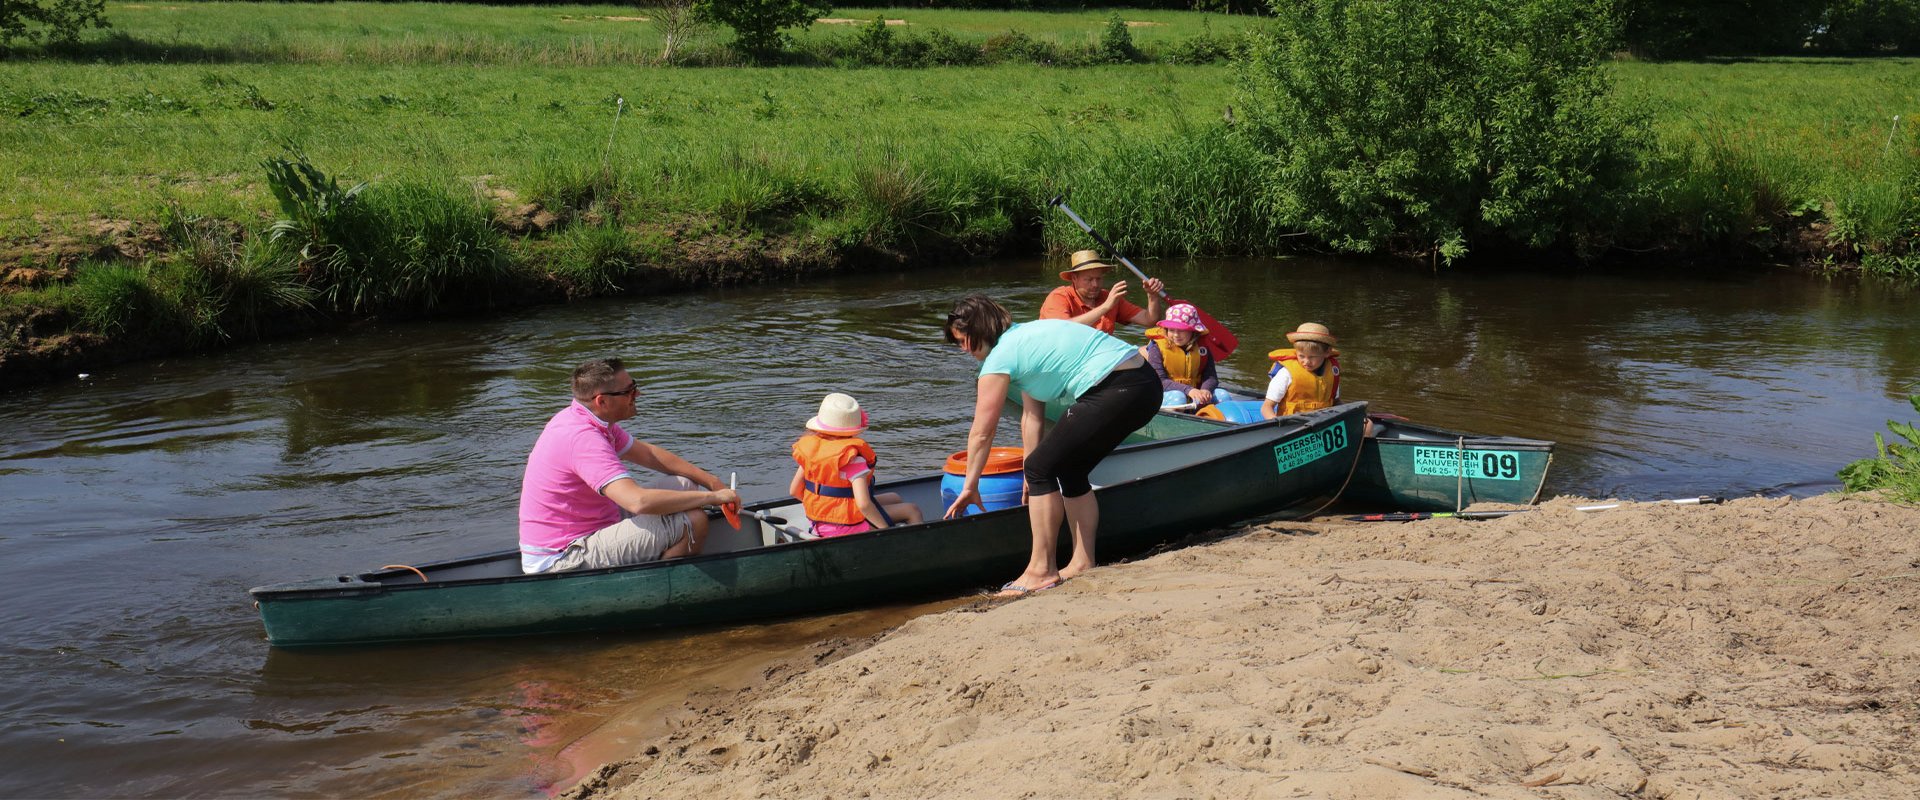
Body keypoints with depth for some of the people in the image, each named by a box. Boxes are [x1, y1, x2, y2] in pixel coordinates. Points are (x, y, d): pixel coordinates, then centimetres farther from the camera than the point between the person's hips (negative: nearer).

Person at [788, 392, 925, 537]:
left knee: (894, 499, 25)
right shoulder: (853, 459, -24)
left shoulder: (811, 449, -1)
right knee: (913, 511, 4)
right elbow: (863, 503, -32)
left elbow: (794, 491, 3)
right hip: (847, 527, -9)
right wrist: (885, 528, -18)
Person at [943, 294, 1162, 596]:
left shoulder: (1000, 356, -6)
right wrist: (1033, 476, 24)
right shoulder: (1022, 337, 21)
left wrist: (970, 485, 11)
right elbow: (1032, 415, 23)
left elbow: (982, 432, 0)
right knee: (1070, 470, 19)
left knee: (1042, 468, -3)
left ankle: (1041, 571, 1)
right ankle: (1083, 563, 21)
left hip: (1117, 392, -10)